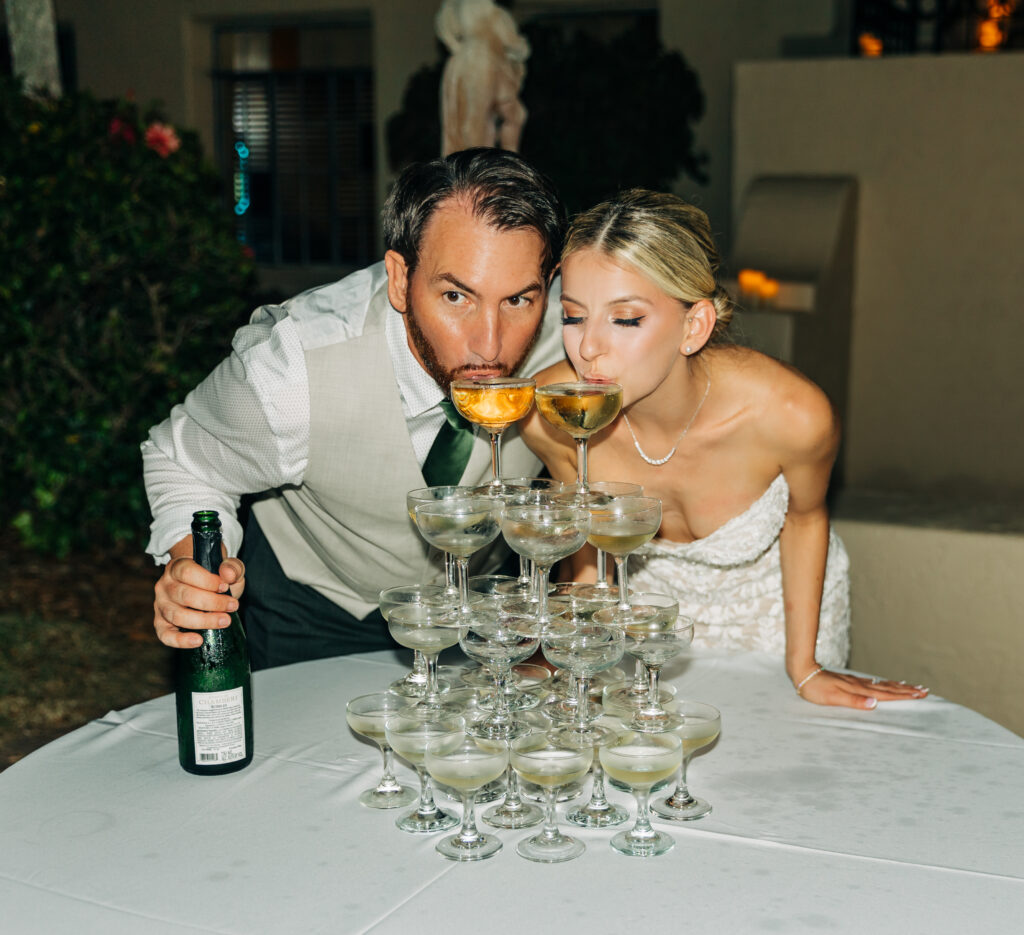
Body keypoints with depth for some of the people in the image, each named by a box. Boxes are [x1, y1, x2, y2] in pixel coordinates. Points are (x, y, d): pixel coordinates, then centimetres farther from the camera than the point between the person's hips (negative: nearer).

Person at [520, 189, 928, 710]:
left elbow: (804, 516, -11)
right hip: (649, 598, 1)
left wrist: (804, 666, -7)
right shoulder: (548, 415, -30)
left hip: (776, 607, -1)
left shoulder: (790, 413, -36)